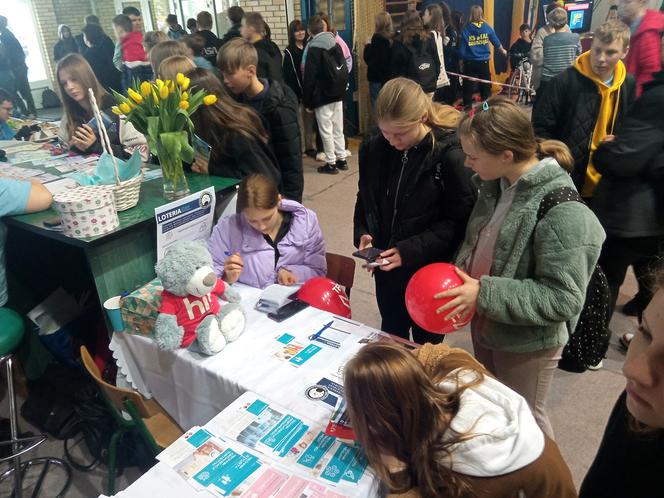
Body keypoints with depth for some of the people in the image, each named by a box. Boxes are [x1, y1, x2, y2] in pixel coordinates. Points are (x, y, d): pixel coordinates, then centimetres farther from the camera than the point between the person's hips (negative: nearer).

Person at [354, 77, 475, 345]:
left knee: (427, 343, 18)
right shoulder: (373, 149, -5)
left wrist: (409, 251, -21)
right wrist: (363, 234, -9)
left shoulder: (450, 155, -19)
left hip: (431, 271, -4)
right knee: (391, 337, 23)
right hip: (387, 268, 4)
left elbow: (458, 220, -15)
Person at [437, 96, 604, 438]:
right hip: (485, 325, 7)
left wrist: (485, 294, -30)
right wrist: (459, 271, -5)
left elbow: (564, 299, -26)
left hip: (528, 342, -7)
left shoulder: (562, 212, -28)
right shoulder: (498, 184, -4)